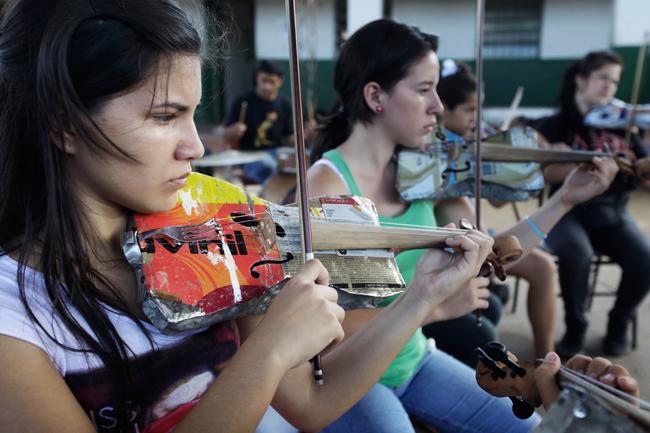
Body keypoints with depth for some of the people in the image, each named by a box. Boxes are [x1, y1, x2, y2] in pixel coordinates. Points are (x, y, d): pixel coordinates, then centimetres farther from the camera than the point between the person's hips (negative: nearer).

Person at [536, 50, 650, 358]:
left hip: (612, 213, 3)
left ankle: (619, 323, 7)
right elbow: (543, 172, -16)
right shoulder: (555, 126, -1)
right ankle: (575, 327, -7)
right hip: (569, 212, -3)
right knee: (577, 253, -35)